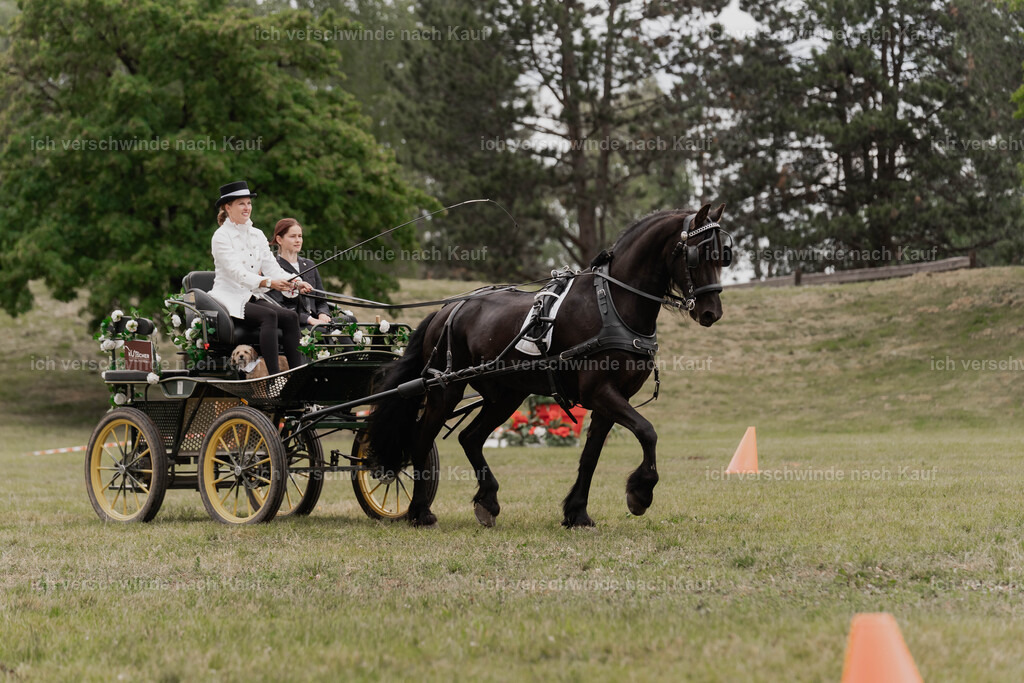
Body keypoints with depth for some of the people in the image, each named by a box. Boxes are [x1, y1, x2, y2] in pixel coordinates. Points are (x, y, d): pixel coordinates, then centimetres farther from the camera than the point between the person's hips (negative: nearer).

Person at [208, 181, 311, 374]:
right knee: (269, 315, -32)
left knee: (290, 316, -19)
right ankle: (274, 376, -40)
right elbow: (236, 272, -18)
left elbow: (272, 267, 7)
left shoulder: (257, 235, 14)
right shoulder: (221, 236, -7)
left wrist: (295, 283, -13)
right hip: (230, 297, -7)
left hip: (254, 297, 7)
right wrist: (268, 282, -32)